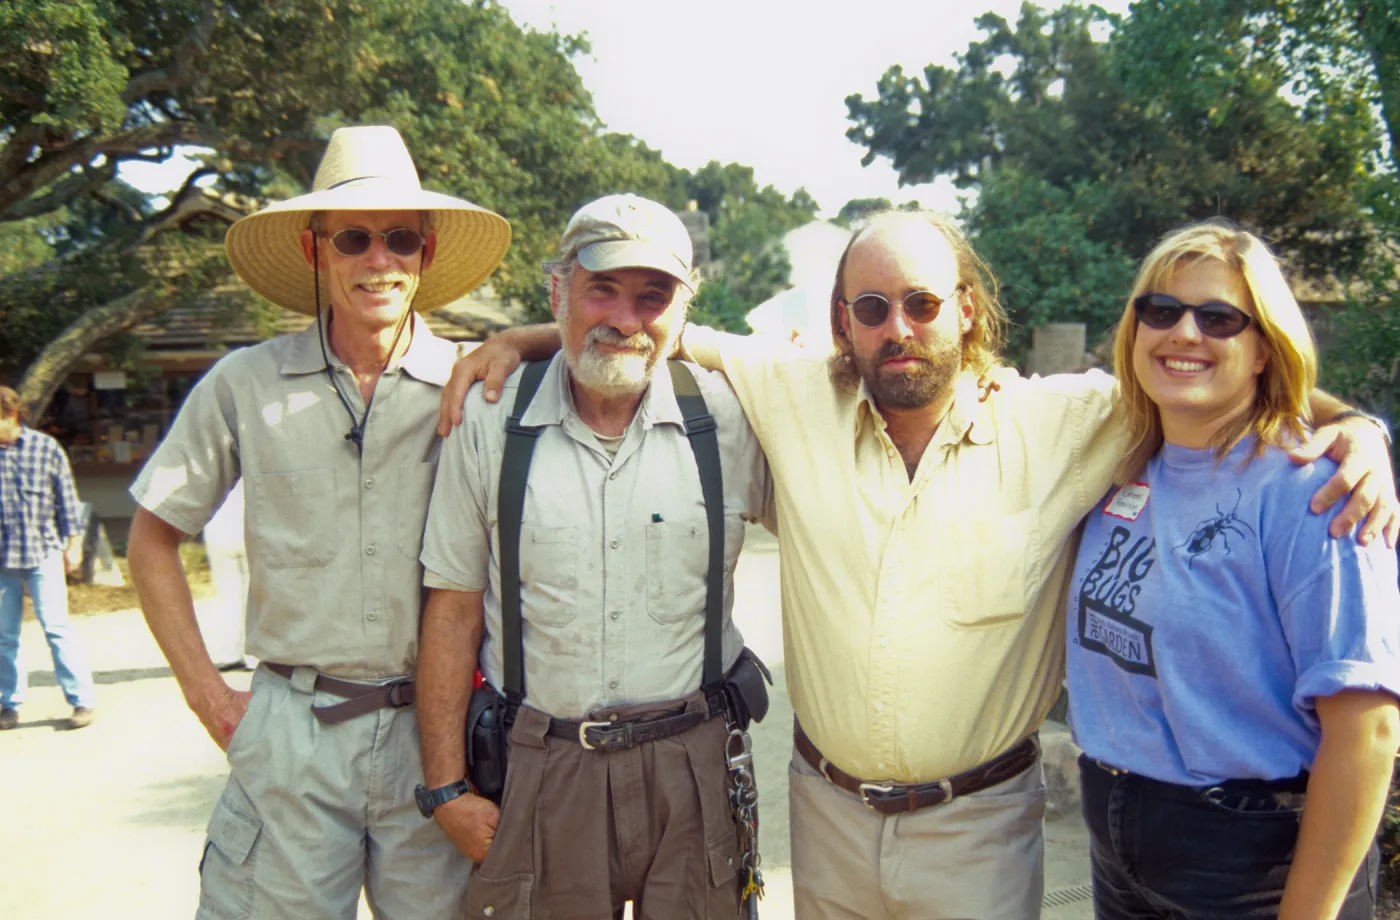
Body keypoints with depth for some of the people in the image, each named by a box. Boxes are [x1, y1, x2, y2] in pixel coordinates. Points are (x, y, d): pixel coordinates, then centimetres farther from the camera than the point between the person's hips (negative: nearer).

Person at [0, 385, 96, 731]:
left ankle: (82, 700, 3)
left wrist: (73, 545, 3)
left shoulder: (46, 448, -1)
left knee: (56, 626, -5)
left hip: (43, 552, -2)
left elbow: (67, 498, 4)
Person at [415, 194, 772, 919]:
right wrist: (446, 787, -1)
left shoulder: (731, 417, -3)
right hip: (536, 773, 0)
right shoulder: (489, 419, -3)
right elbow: (454, 612, 0)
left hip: (691, 769, 1)